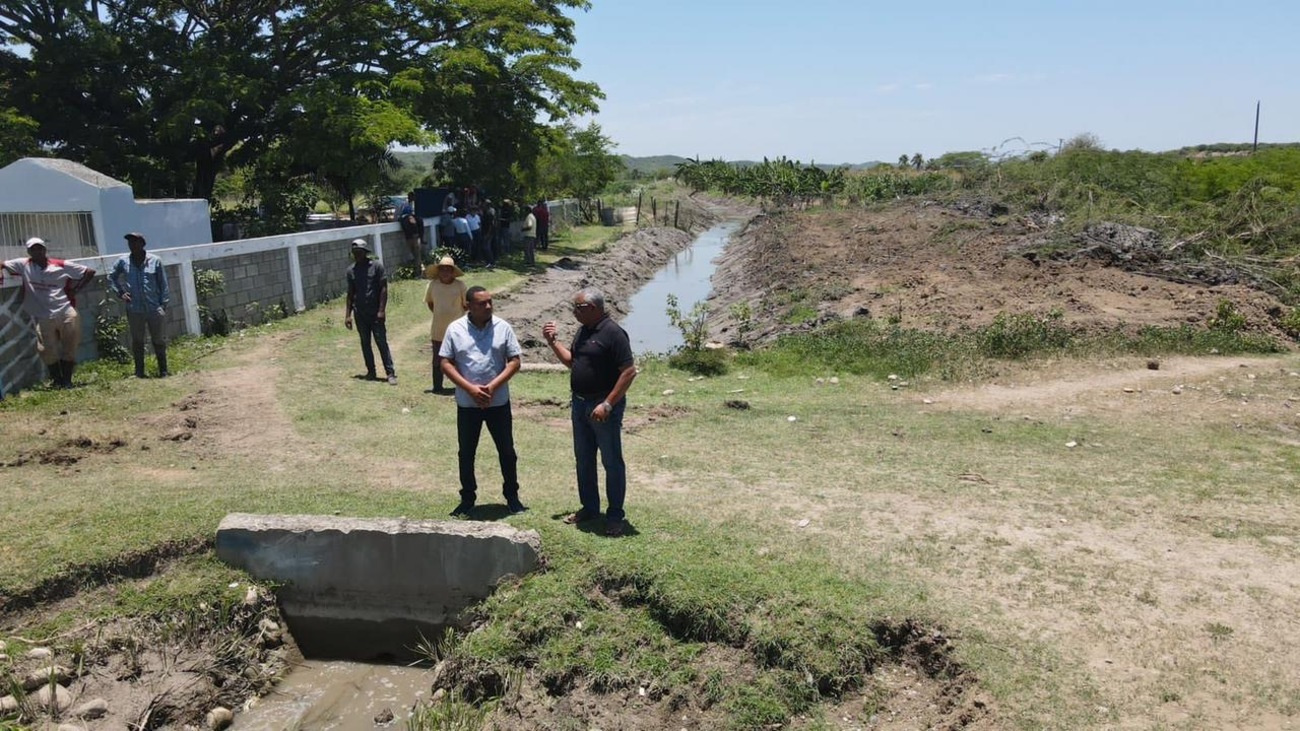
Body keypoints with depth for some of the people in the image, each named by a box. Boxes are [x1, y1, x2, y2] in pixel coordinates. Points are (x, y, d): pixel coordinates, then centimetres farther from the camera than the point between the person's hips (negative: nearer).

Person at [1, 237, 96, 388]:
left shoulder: (62, 265, 3)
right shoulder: (23, 265, 6)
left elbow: (89, 272, 7)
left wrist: (75, 289, 2)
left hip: (66, 313, -1)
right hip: (43, 317, 1)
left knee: (69, 347, 3)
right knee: (48, 351, 0)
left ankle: (67, 380, 13)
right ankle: (57, 381, 14)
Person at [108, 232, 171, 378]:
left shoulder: (155, 261, -1)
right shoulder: (123, 262, 4)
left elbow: (163, 284, 0)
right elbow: (111, 278, 18)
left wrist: (164, 305, -3)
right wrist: (119, 293, 4)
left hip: (154, 308, -2)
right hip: (134, 310, 2)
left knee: (159, 340, 5)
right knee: (137, 341, 8)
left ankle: (163, 370, 14)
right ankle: (139, 372, 16)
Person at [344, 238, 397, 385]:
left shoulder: (377, 267, -5)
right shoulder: (351, 270, 6)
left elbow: (384, 289, -7)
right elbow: (350, 293, 10)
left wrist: (382, 310, -14)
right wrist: (347, 315, 6)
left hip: (375, 313, -4)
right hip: (360, 314, 4)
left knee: (382, 342, -6)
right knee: (365, 343, 9)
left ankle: (391, 373, -5)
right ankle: (371, 372, 18)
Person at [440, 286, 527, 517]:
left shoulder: (503, 327, -4)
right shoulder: (455, 329, -4)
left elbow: (514, 361, -3)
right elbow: (446, 363, -4)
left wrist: (493, 386, -16)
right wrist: (470, 388, -15)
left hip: (499, 402, 0)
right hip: (467, 403, 0)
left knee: (507, 452, 9)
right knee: (466, 453, 10)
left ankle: (512, 496, 25)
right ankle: (467, 499, 25)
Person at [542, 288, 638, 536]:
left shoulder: (613, 333, -17)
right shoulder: (583, 331, 10)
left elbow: (629, 371, -21)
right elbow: (571, 362, 23)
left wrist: (607, 404, -24)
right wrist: (552, 342, 8)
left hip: (604, 406, -9)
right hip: (580, 404, 9)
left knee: (612, 462, 2)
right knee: (583, 459, 17)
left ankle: (616, 516, 11)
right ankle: (589, 508, 31)